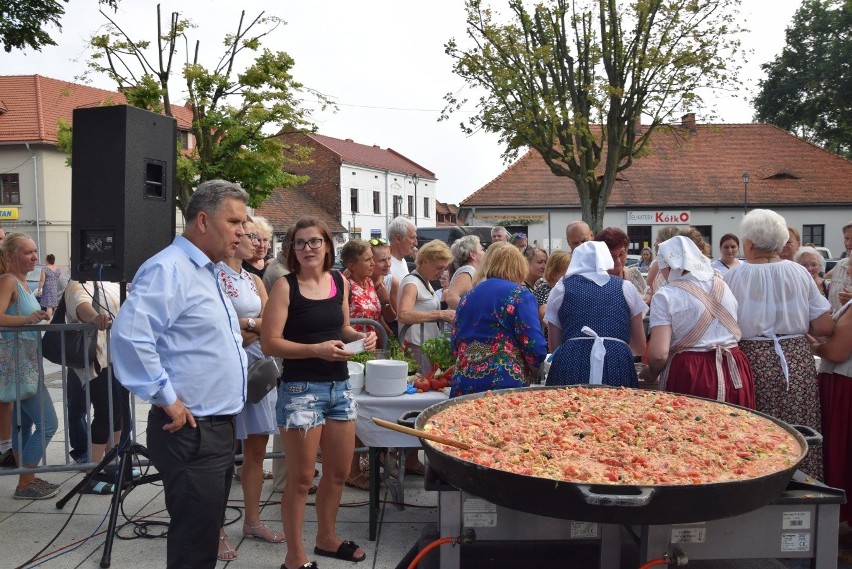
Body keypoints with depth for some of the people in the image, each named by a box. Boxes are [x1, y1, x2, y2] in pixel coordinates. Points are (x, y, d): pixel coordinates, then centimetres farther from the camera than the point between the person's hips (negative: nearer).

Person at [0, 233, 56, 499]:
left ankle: (27, 479, 24)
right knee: (47, 423, -8)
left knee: (24, 424, 15)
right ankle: (25, 484, 2)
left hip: (28, 363, 9)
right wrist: (28, 318, -41)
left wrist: (39, 316, 14)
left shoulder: (22, 281, 12)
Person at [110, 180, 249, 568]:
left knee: (207, 534, 20)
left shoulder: (207, 272, 15)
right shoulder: (168, 269, -16)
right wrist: (166, 399, -23)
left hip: (218, 428, 10)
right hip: (190, 432, -10)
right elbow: (128, 336, -29)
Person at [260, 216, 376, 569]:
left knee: (338, 471, 17)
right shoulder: (285, 286, -11)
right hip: (300, 389, -6)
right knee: (301, 478, 4)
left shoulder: (340, 281, 7)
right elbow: (270, 343, -15)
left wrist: (360, 337, 0)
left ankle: (326, 538, 39)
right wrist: (317, 349, -23)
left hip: (339, 386, 6)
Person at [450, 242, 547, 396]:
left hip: (463, 384, 6)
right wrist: (533, 373, 10)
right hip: (504, 383, -6)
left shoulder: (468, 296, 14)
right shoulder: (518, 294, -4)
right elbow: (535, 347, -10)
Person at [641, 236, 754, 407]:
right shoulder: (723, 286, 9)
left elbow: (659, 353, -15)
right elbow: (736, 333, 15)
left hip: (688, 376, -5)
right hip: (734, 374, 5)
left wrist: (651, 374, 4)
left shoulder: (665, 296, -9)